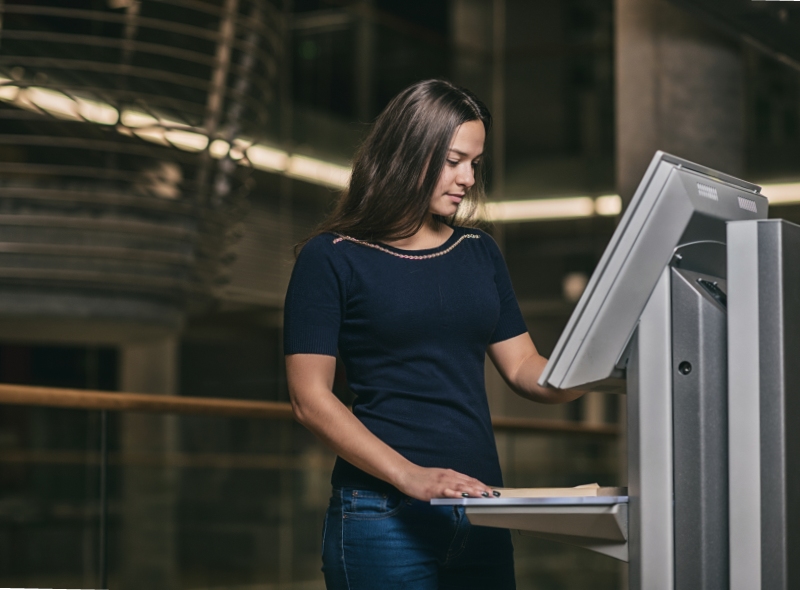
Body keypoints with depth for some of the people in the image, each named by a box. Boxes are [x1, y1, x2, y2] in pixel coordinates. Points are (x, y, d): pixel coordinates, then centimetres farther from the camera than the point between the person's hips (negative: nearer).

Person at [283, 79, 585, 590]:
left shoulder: (479, 252, 13)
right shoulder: (332, 258, -3)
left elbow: (525, 369, 11)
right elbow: (311, 398, -9)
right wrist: (411, 476, -19)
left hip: (481, 516, 5)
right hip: (383, 514, -5)